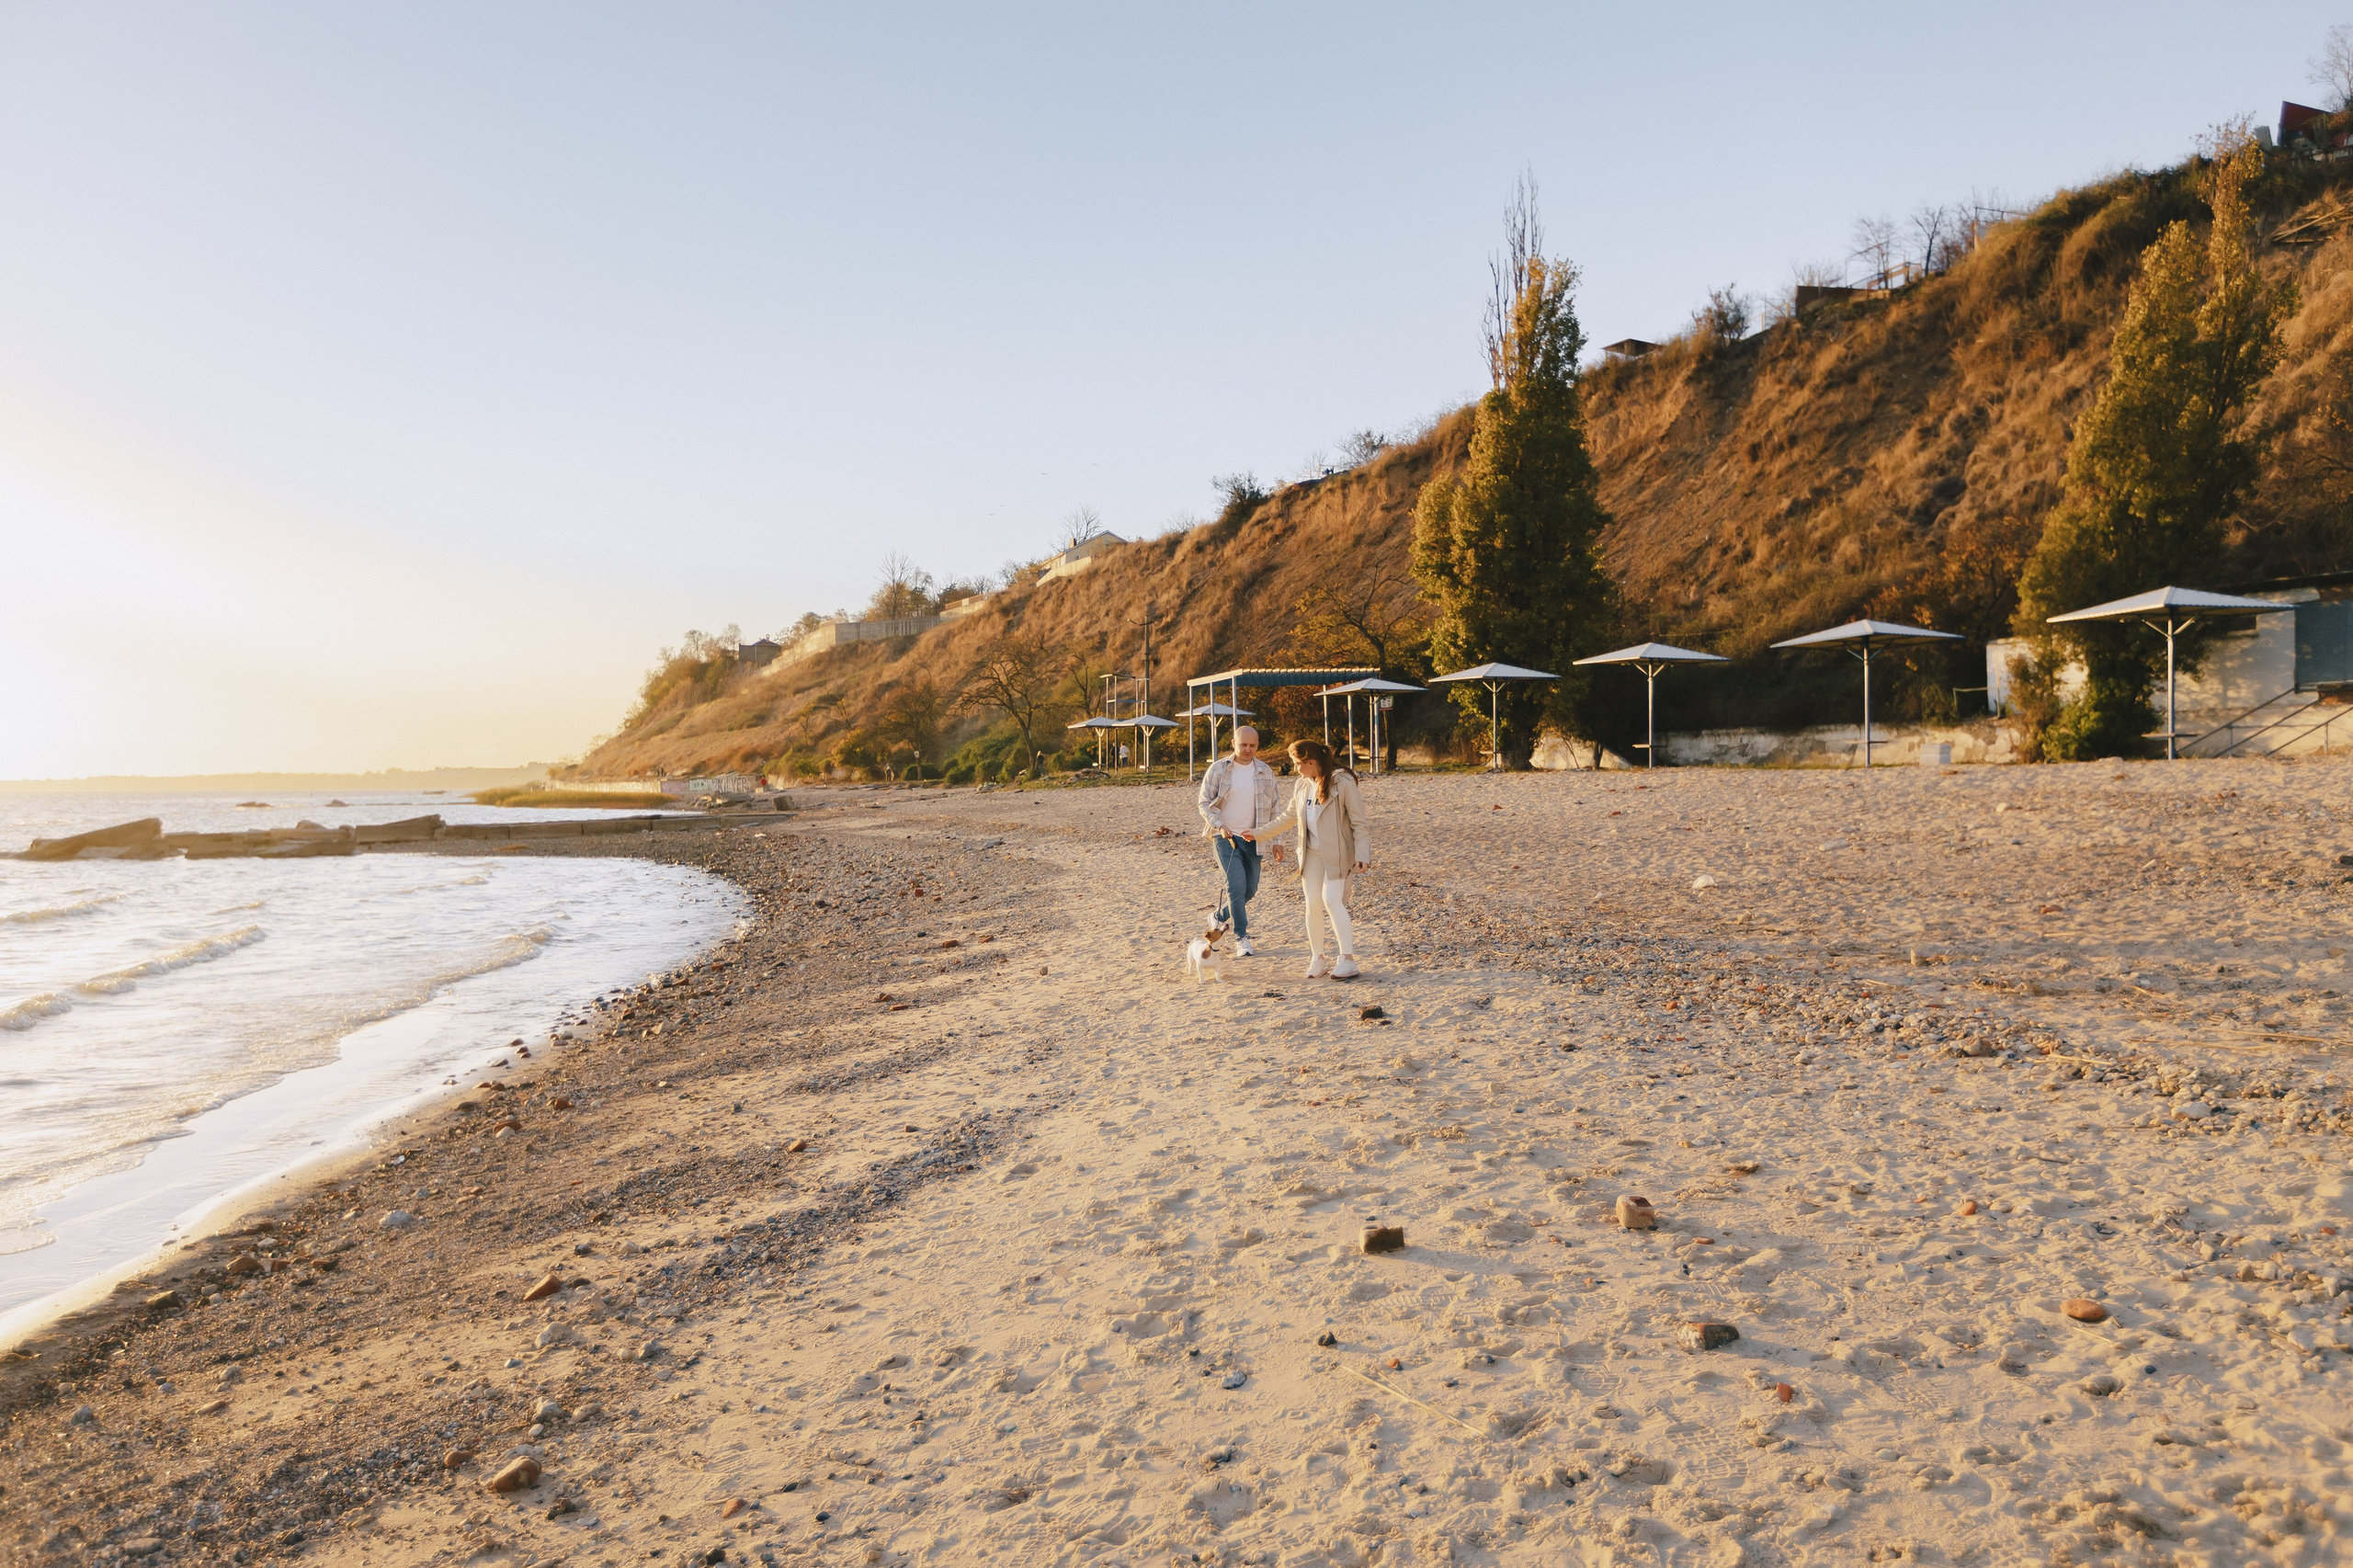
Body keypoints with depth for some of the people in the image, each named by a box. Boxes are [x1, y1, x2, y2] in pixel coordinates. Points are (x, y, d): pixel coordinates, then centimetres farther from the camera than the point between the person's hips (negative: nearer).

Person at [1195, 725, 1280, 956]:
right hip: (1225, 837, -4)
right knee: (1236, 885, -15)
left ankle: (1220, 917, 35)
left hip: (1251, 839, 4)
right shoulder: (1218, 769, -4)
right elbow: (1204, 802, -2)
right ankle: (1241, 937, -3)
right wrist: (1219, 826, -16)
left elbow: (1273, 807, 10)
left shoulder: (1265, 772, 4)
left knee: (1250, 889, 9)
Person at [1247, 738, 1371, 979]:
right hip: (1311, 853, 6)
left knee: (1332, 900, -16)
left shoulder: (1343, 783, -11)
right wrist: (1258, 833, 24)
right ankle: (1317, 959, 14)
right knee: (1313, 904, 3)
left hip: (1337, 854, -6)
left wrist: (1362, 855, -17)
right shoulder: (1302, 786, 9)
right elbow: (1288, 817, 22)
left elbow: (1358, 822, -11)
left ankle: (1348, 960, -12)